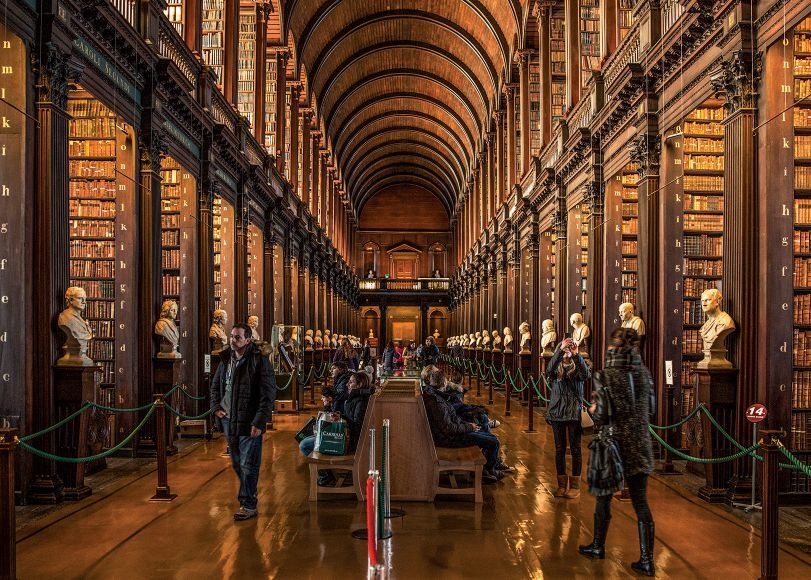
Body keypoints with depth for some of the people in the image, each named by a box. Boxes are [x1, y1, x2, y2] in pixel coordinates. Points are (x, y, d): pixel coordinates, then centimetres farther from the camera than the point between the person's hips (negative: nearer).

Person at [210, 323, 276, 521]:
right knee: (237, 464, 18)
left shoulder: (259, 362, -12)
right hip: (229, 421, 7)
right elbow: (215, 385, 25)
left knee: (248, 465, -3)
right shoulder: (226, 360, 9)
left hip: (249, 423, -7)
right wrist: (216, 407, 10)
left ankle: (248, 505, 7)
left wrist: (259, 422, -19)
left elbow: (268, 395, -15)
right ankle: (249, 493, 37)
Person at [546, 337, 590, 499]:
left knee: (575, 448, 1)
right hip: (557, 412, 1)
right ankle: (562, 484, 14)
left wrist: (577, 355, -27)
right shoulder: (556, 368, 5)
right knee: (559, 449, 6)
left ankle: (575, 485, 8)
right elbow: (549, 370, -19)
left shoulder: (577, 367, 3)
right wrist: (560, 349, -28)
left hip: (574, 412, -1)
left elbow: (586, 375, -19)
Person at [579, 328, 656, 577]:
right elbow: (651, 408, 10)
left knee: (604, 496, 14)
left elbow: (601, 415, -15)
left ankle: (598, 547, 30)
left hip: (615, 443, -4)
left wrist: (593, 410, 5)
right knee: (640, 501, 6)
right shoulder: (644, 373, 1)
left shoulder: (606, 375, -13)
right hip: (640, 444, 4)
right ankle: (647, 560, 7)